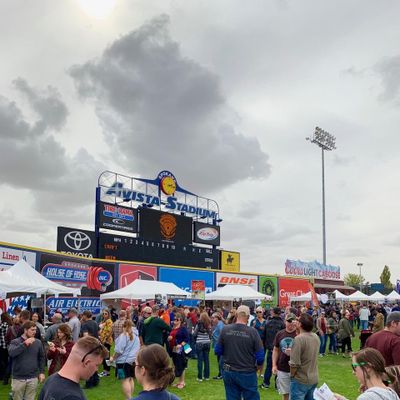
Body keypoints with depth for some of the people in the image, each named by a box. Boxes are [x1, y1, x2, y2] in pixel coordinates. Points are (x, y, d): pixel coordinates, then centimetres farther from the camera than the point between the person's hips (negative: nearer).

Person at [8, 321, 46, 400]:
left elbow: (41, 358, 9)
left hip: (33, 378, 2)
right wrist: (25, 344, -27)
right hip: (18, 378, -2)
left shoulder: (38, 342, 2)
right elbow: (11, 353, -24)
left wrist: (42, 372, 4)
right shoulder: (15, 342, -5)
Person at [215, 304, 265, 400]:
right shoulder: (252, 331, -15)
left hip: (228, 372, 3)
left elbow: (218, 351, -1)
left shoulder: (225, 329, -9)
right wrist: (259, 366, 10)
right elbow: (260, 355, -11)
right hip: (247, 373, -3)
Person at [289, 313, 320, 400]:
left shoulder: (299, 339, -23)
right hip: (314, 379, 7)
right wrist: (292, 352, 14)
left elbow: (294, 363, -23)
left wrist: (292, 375, -6)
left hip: (301, 380, -7)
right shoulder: (316, 337, 2)